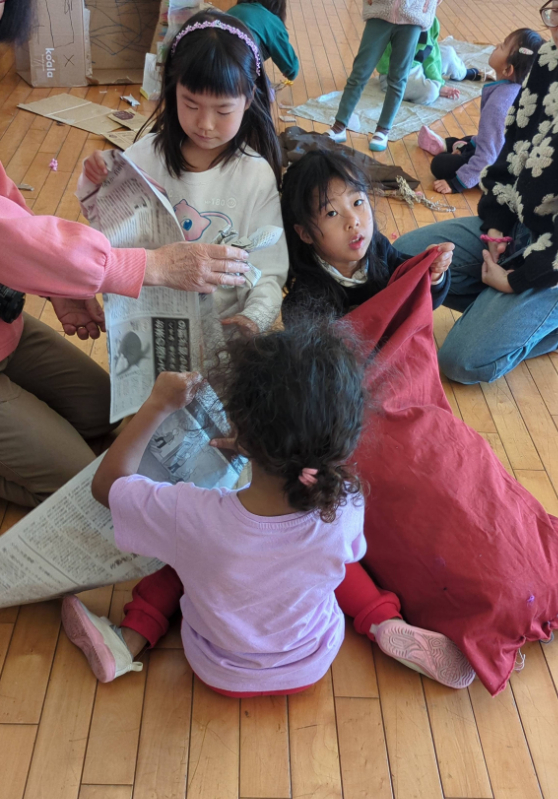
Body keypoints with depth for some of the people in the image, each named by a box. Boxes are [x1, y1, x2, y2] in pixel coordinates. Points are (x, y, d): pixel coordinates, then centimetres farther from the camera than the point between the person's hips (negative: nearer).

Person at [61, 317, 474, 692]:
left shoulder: (190, 518, -41)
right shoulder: (344, 510, -34)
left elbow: (107, 482, -20)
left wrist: (159, 405, -13)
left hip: (222, 674, 0)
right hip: (312, 665, 1)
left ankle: (130, 641, 18)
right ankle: (389, 625, 11)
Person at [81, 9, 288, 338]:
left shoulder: (257, 176, -10)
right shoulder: (149, 154, -2)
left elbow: (267, 273, -10)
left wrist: (255, 318, -29)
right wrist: (95, 186, -12)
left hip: (223, 326, -2)